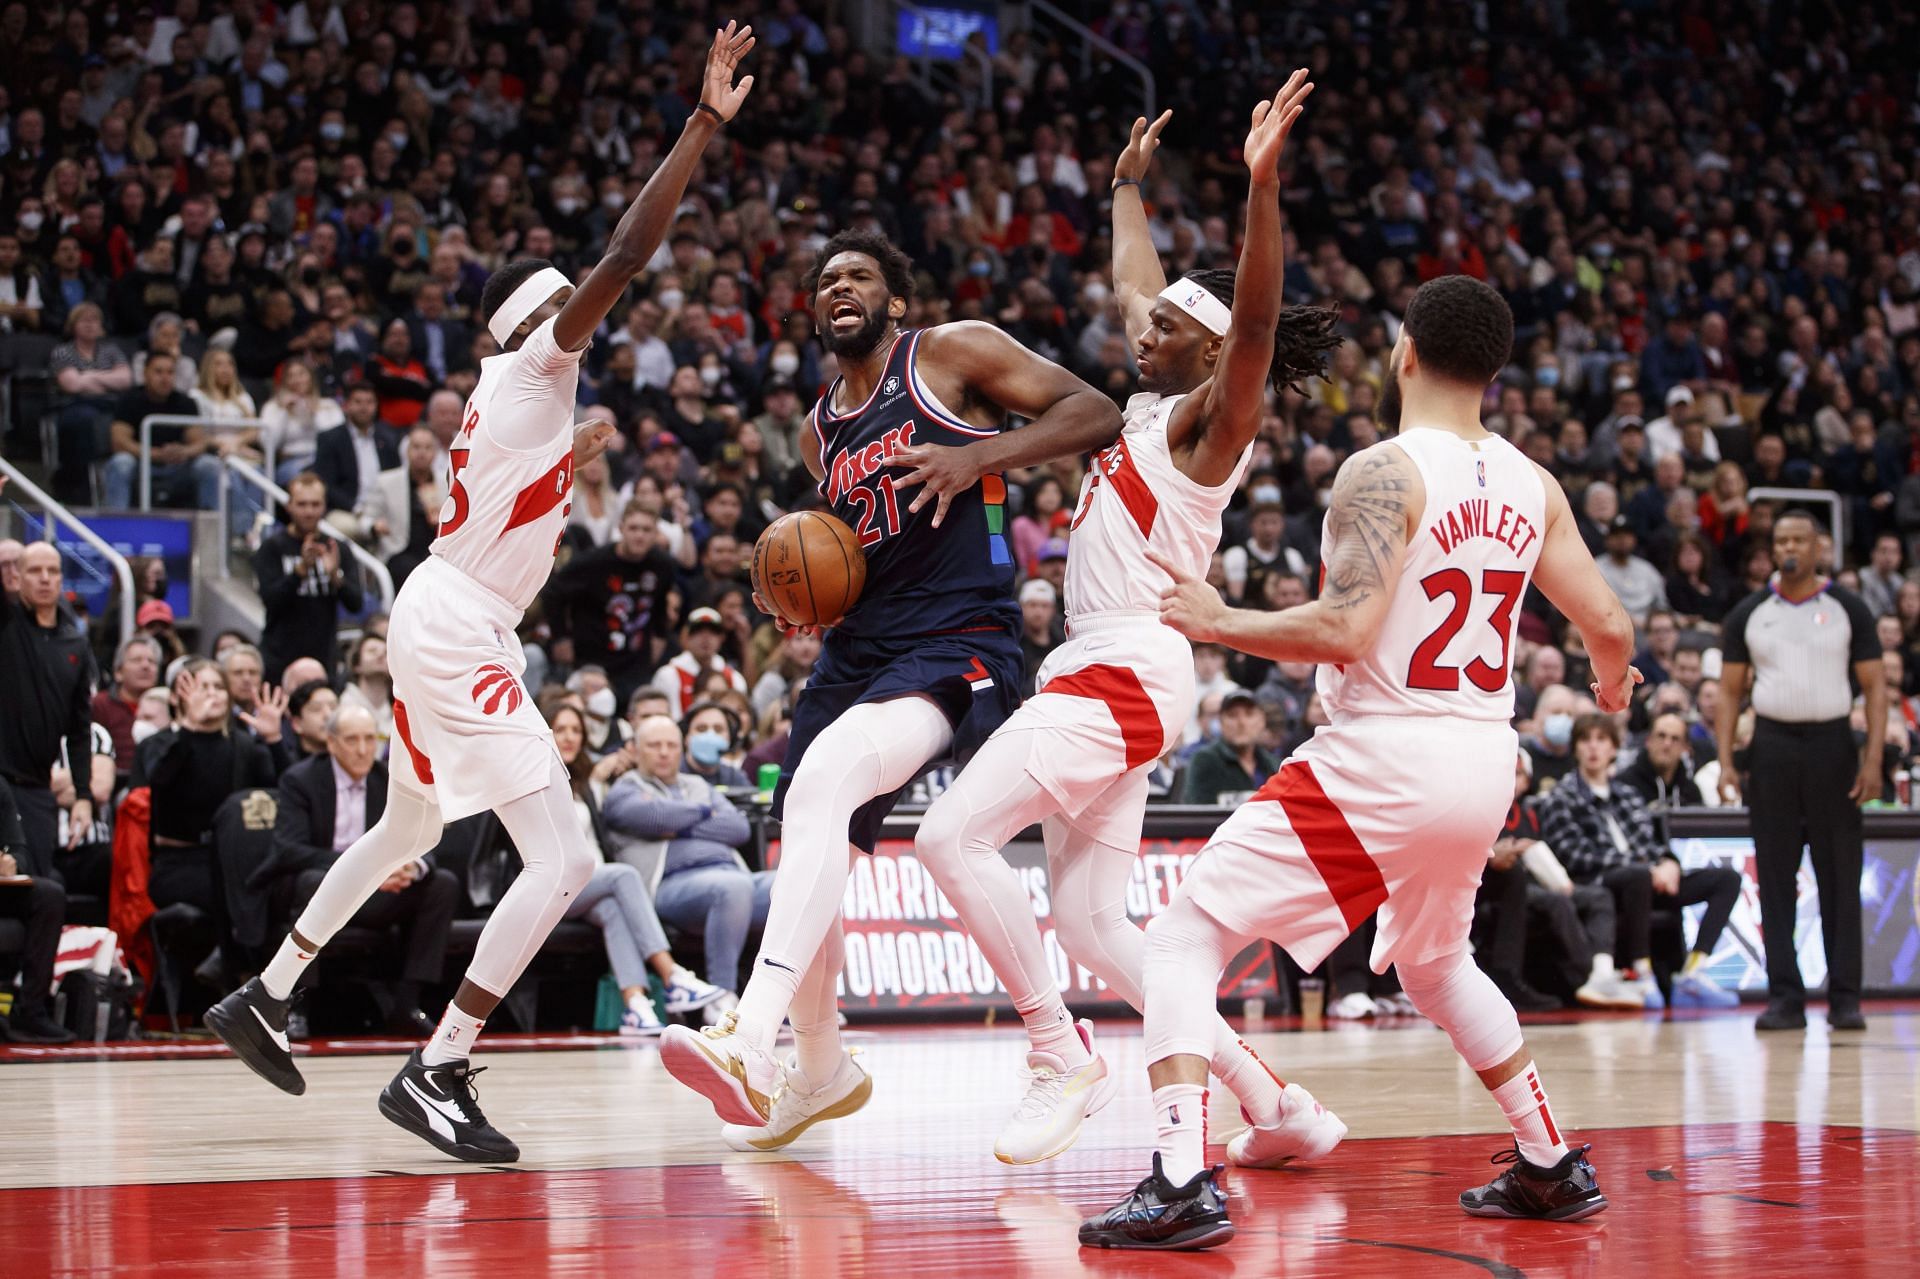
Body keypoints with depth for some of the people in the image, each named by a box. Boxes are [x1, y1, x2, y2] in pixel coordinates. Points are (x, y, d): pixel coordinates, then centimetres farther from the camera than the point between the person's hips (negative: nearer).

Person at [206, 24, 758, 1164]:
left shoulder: (515, 396, 15)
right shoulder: (533, 369, -11)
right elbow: (629, 257, -23)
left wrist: (573, 461, 27)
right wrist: (705, 124, -25)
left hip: (442, 623, 11)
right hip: (461, 632, -11)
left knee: (411, 828, 30)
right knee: (564, 860, -15)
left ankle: (265, 998, 41)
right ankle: (435, 1075, -15)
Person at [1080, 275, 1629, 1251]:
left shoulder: (1384, 473, -13)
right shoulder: (1532, 485, 7)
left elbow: (1343, 631, -23)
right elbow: (1608, 627, 11)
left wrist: (1217, 622, -9)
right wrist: (1612, 681, 34)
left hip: (1384, 759, -7)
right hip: (1487, 765, 7)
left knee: (1185, 936, -2)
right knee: (1433, 961, 33)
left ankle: (1182, 1185, -18)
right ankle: (1553, 1170, 36)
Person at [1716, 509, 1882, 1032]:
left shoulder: (1848, 609, 3)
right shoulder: (1748, 614, 7)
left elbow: (1874, 685, 1)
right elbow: (1730, 690, 8)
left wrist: (1873, 758, -9)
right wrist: (1725, 762, -2)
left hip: (1832, 744, -1)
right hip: (1772, 746, 1)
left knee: (1840, 876, 0)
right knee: (1775, 878, 1)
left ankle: (1845, 998, 4)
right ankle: (1785, 998, 5)